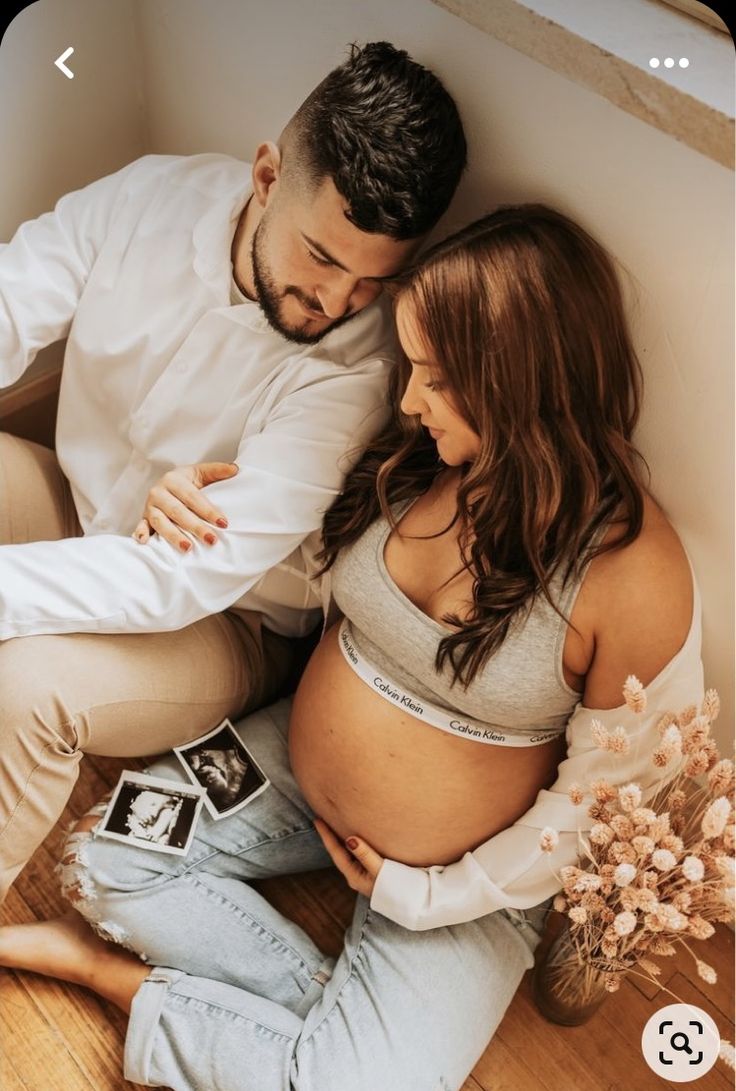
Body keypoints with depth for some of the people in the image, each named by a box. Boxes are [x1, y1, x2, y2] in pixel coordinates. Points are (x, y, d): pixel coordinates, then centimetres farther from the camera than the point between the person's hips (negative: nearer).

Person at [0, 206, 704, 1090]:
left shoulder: (635, 575, -26)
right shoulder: (412, 455, -12)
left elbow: (604, 797, -16)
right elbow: (314, 576, 6)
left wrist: (432, 895, -12)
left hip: (456, 883, -4)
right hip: (287, 768, 5)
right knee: (100, 864, -3)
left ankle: (122, 977, 3)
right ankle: (333, 1001, 2)